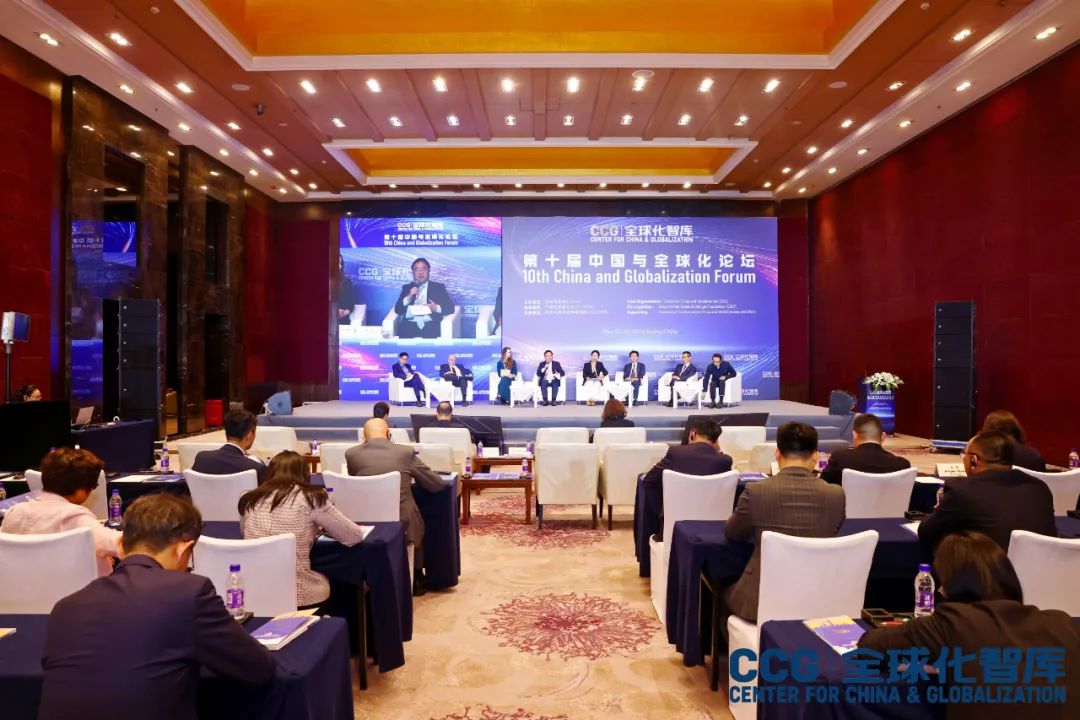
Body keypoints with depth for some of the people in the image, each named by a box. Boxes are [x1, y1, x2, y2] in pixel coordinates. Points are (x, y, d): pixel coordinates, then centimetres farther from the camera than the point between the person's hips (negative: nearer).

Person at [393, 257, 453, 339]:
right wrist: (409, 297, -6)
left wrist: (436, 308, -14)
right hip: (410, 325, 1)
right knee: (403, 331, -31)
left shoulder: (439, 287, 15)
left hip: (431, 325, -1)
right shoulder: (407, 287, 19)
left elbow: (450, 308, 6)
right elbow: (397, 309, 10)